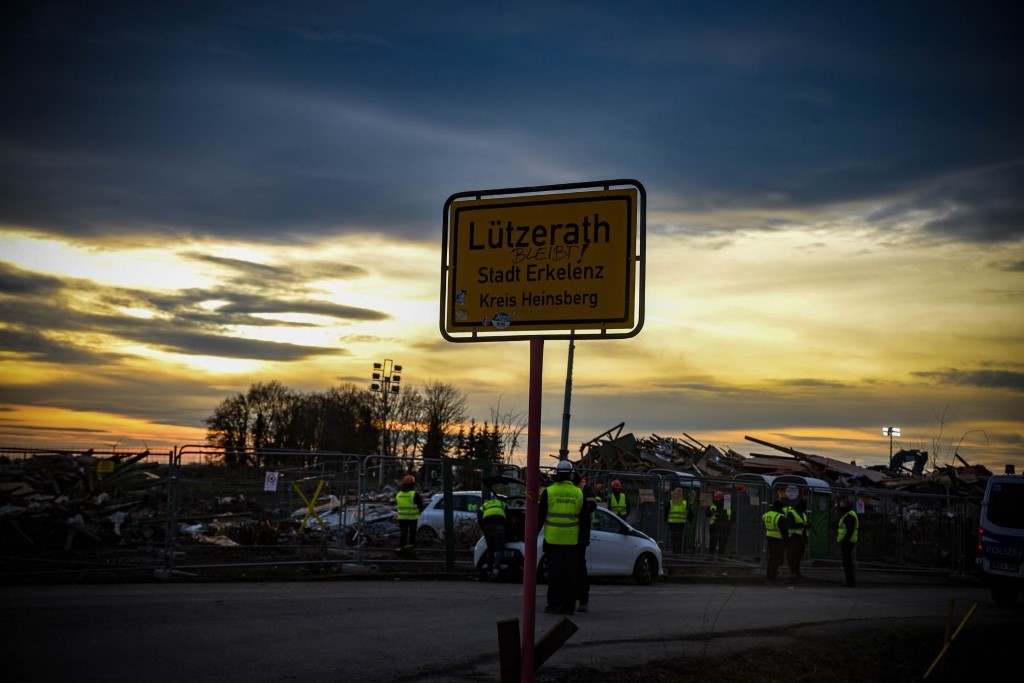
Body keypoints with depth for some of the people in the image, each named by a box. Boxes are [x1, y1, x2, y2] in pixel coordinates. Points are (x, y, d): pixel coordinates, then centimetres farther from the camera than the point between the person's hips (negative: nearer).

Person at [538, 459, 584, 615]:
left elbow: (540, 515, -2)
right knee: (569, 573, 6)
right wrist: (582, 537, 23)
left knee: (554, 572, 1)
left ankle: (554, 604, 1)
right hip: (571, 540, 2)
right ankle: (569, 605, 7)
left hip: (552, 539, -2)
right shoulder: (578, 493, 3)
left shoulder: (549, 492, -5)